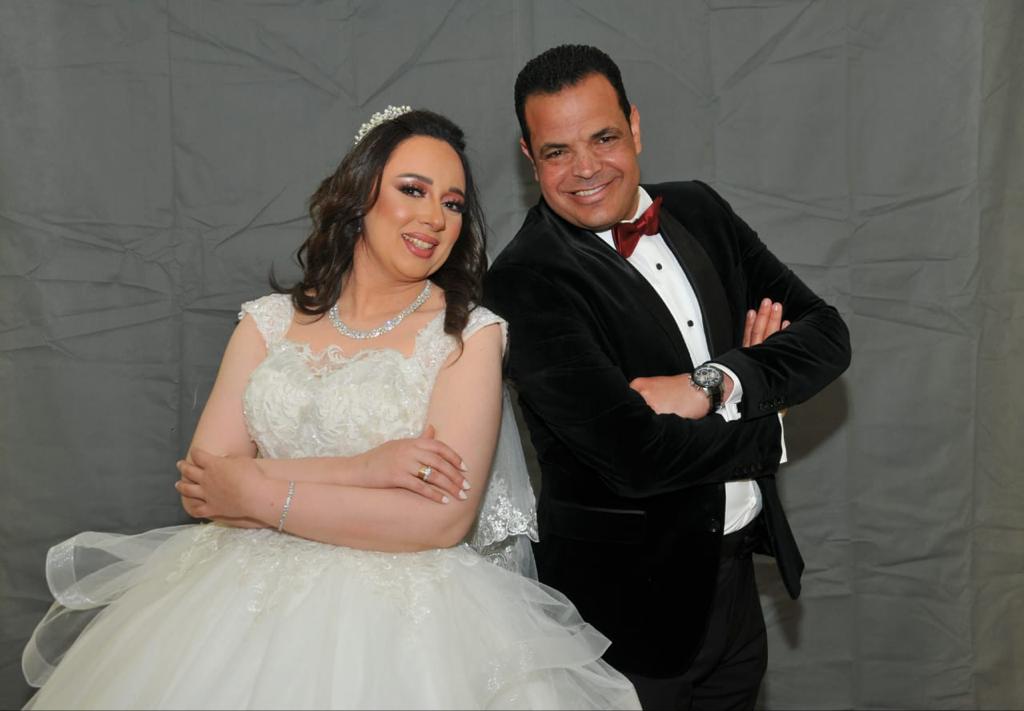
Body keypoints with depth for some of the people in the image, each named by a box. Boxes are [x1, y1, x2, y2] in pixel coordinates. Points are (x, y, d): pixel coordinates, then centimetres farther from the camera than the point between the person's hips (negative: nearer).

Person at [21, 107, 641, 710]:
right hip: (245, 605, 3)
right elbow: (202, 487, -3)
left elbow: (443, 518, -13)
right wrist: (362, 469, -15)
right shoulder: (269, 322, 8)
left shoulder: (470, 335, -2)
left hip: (399, 624, -2)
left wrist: (260, 494, -11)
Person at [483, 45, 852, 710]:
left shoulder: (698, 211, 2)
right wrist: (765, 424, -10)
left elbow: (826, 333, -1)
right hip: (631, 601, -6)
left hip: (734, 571, 6)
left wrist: (711, 385, -19)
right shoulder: (525, 279, -19)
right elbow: (634, 455, -27)